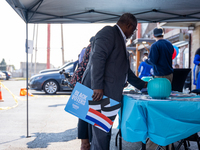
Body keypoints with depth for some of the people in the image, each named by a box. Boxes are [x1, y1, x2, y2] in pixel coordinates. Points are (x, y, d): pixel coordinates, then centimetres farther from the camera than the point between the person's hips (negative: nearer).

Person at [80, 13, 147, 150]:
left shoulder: (120, 40, 26)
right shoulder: (109, 32, -5)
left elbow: (125, 70, 32)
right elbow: (97, 58, -19)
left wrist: (142, 84, 32)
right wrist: (97, 87, -26)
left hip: (109, 93, 10)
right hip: (100, 92, -10)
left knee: (103, 133, 11)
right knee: (102, 133, -7)